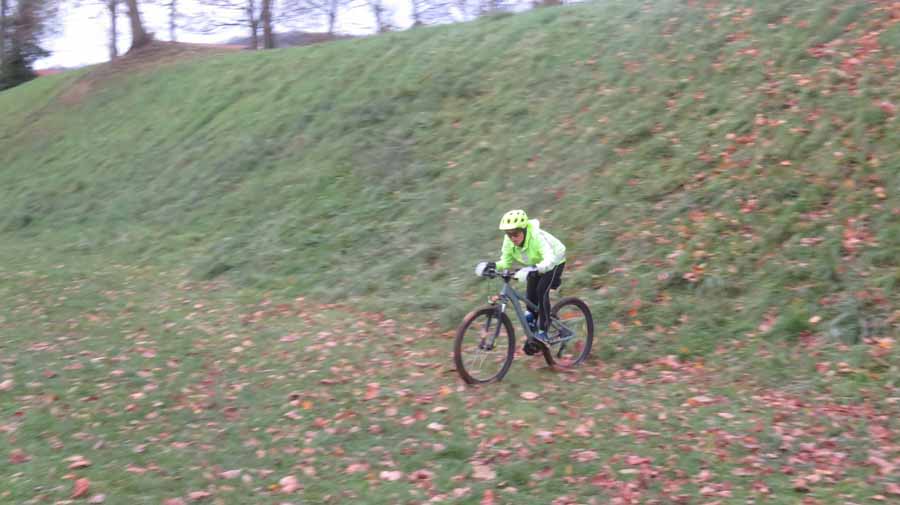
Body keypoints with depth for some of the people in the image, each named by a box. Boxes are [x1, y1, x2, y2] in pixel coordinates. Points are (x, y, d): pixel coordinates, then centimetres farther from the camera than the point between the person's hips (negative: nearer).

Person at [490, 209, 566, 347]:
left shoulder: (537, 237, -40)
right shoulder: (509, 240, -23)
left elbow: (549, 260, -52)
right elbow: (505, 261, -17)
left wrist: (534, 269, -69)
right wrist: (495, 266, -38)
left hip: (554, 262, -6)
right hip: (535, 265, 6)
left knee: (541, 291, -25)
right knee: (530, 297, -1)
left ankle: (543, 332, -19)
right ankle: (532, 333, 16)